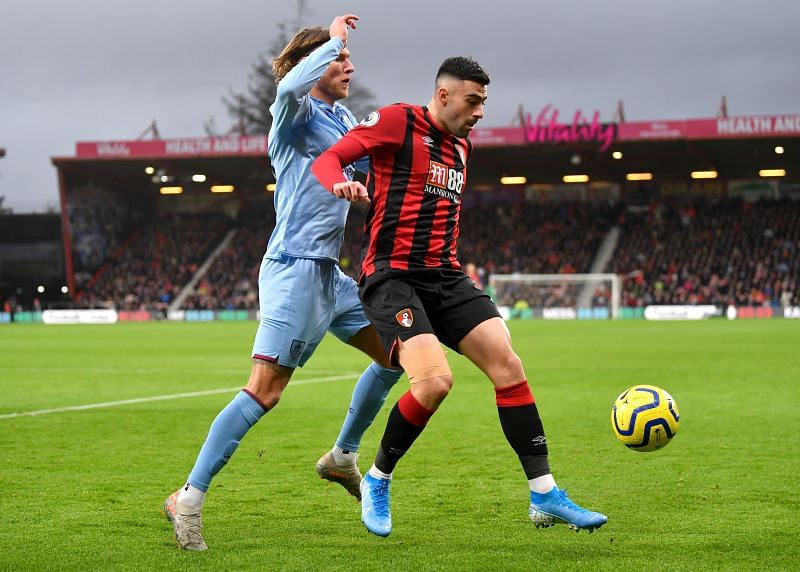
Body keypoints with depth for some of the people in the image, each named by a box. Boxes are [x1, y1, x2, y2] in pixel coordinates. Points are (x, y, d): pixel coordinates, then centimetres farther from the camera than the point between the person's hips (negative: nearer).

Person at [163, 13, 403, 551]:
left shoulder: (343, 118, 17)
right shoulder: (296, 113, -8)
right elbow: (290, 87, -33)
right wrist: (333, 38, -20)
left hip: (329, 273, 9)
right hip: (295, 270, -9)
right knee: (265, 388, -16)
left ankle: (342, 457, 29)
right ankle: (190, 497, -13)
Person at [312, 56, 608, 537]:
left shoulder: (461, 145, 18)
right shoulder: (397, 121, -5)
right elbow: (327, 160, -9)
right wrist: (341, 185, -30)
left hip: (444, 279, 8)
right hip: (392, 277, -8)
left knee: (508, 365, -5)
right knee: (435, 380, -24)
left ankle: (545, 495, 1)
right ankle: (377, 482, 1)